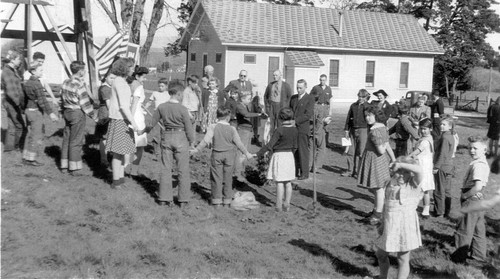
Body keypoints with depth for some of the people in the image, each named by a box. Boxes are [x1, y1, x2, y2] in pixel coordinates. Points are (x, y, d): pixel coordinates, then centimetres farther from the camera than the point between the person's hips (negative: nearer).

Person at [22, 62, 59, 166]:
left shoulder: (27, 83, 10)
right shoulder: (37, 84, -18)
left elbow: (25, 98, 17)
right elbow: (42, 100, -25)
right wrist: (50, 113, -29)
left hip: (29, 110, 9)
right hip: (36, 111, -9)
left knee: (30, 135, 15)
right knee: (37, 136, -3)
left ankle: (26, 157, 20)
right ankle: (31, 159, 0)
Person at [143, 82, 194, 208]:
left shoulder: (161, 107, -3)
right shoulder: (182, 109, -16)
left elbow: (152, 123, 5)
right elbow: (189, 128, -11)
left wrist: (144, 130, 26)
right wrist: (192, 141, 5)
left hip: (166, 137, 4)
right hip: (181, 138, -4)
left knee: (166, 169, 12)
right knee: (183, 170, 7)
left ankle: (164, 198, 17)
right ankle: (183, 200, 12)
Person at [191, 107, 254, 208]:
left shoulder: (213, 127, -8)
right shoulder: (232, 129, -4)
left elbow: (206, 140, -13)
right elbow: (238, 143, -1)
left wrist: (196, 150, -5)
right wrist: (246, 153, 11)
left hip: (216, 154, -1)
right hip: (229, 155, 1)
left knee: (216, 178, 6)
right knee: (227, 179, 10)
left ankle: (217, 201, 7)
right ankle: (227, 201, 15)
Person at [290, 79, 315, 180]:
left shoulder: (310, 99, -4)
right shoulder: (293, 98, 16)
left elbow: (308, 115, -13)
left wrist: (295, 121, -19)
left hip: (303, 128, -5)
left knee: (303, 151, -2)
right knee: (294, 151, 7)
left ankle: (304, 173, 6)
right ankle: (295, 171, 15)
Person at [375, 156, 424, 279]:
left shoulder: (413, 185, -9)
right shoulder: (390, 185, 5)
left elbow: (419, 170, -29)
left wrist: (400, 164, -22)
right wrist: (383, 224, 15)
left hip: (407, 224, -5)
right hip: (390, 225, 5)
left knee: (403, 258, 5)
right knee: (381, 254, 18)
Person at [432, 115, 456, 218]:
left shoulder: (444, 137, -19)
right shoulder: (451, 137, 10)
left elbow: (442, 154, -21)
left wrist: (436, 167, -16)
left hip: (442, 167, -9)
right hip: (449, 167, 9)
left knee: (439, 191, 1)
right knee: (447, 190, 14)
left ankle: (439, 212, 7)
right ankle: (446, 212, 22)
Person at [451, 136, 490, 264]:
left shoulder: (478, 165, -22)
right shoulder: (483, 163, 9)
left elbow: (478, 186, -31)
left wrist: (465, 195, -17)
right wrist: (466, 195, 5)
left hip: (472, 199, -10)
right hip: (480, 199, 10)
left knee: (464, 229, 2)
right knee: (478, 228, 17)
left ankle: (460, 256, 12)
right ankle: (479, 254, 28)